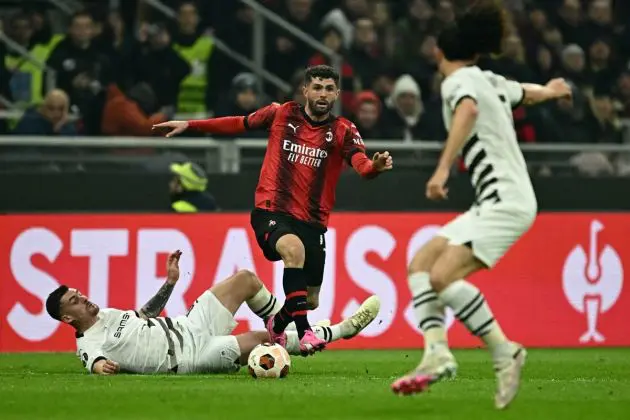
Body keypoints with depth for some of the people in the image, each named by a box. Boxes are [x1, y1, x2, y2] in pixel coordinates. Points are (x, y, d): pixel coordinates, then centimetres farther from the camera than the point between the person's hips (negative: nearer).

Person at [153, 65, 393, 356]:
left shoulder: (343, 131, 0)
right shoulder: (282, 114, 3)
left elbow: (361, 163, -17)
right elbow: (239, 124, 15)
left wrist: (375, 166, -41)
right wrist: (189, 125, 13)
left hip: (312, 221, 2)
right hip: (271, 211, -2)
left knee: (310, 300, 5)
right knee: (294, 249, -36)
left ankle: (277, 326, 41)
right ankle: (304, 333, -38)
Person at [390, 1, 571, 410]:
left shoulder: (459, 81, -7)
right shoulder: (491, 81, 17)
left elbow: (467, 110, -31)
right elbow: (528, 92, 38)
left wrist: (443, 169, -40)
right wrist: (550, 90, 63)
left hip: (506, 201, -9)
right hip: (494, 204, 9)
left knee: (443, 276, -22)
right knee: (420, 264, 5)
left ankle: (504, 351, -18)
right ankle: (437, 352, -7)